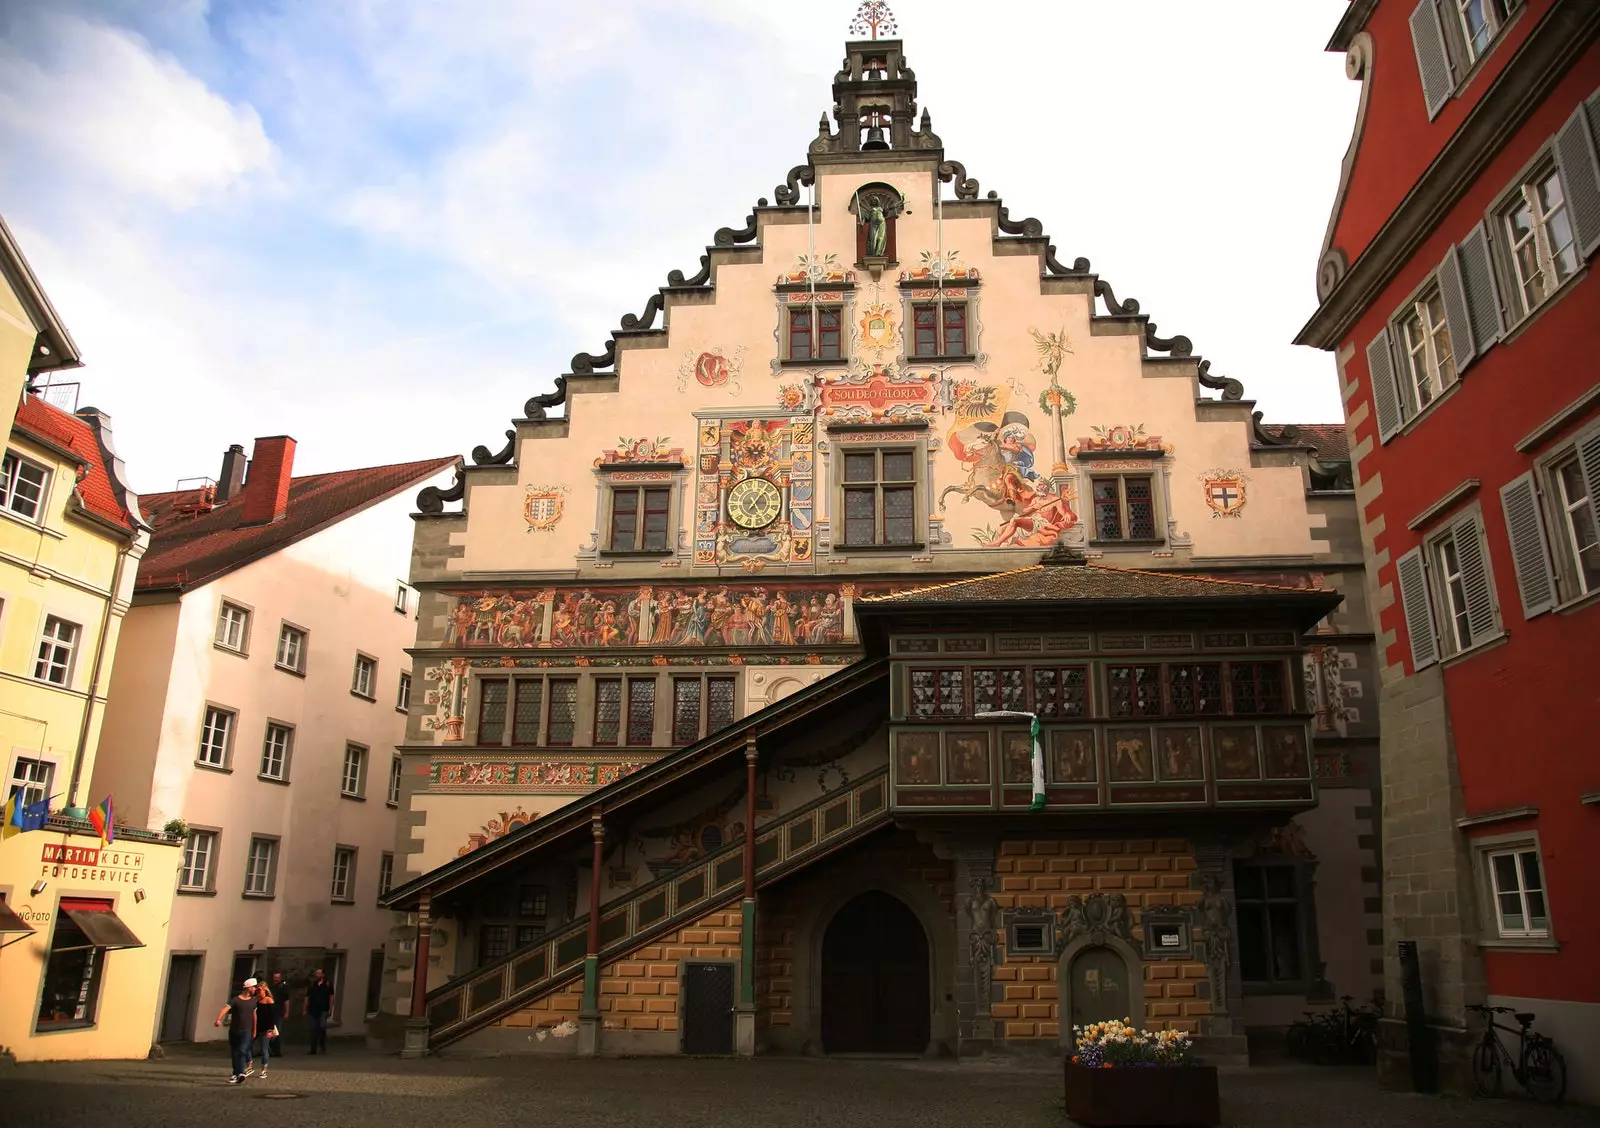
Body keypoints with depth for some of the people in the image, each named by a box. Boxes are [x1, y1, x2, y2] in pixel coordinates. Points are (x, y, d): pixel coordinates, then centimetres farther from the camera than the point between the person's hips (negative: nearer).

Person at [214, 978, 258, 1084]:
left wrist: (254, 1031, 19)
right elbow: (225, 1009, -25)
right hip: (234, 1031, 0)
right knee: (234, 1053, 11)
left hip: (246, 1031, 0)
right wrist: (218, 1019, -44)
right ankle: (236, 1073, 29)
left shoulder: (253, 1001, 6)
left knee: (242, 1051, -16)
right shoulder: (235, 1000, -9)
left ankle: (240, 1074, -26)